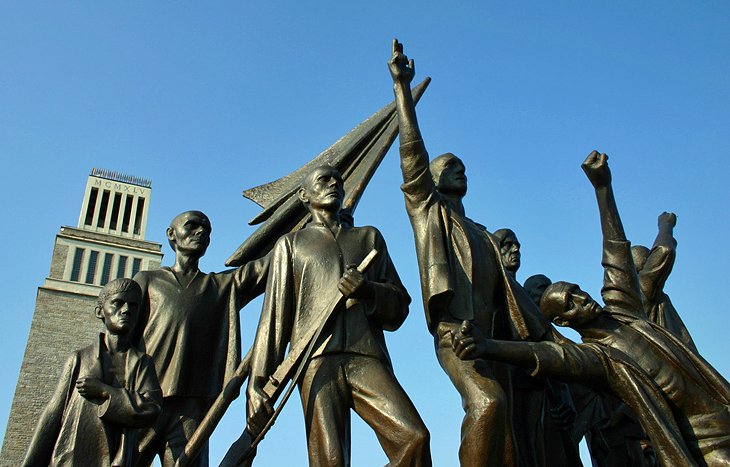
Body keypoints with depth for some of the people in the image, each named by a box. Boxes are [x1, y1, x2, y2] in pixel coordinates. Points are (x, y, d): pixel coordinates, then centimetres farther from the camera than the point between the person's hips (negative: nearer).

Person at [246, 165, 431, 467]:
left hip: (368, 357, 1)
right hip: (317, 360, -1)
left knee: (414, 436, -22)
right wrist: (259, 383, 2)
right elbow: (275, 316, 14)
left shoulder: (369, 237, 28)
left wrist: (369, 291, -3)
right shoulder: (290, 243, 24)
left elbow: (399, 306, 21)